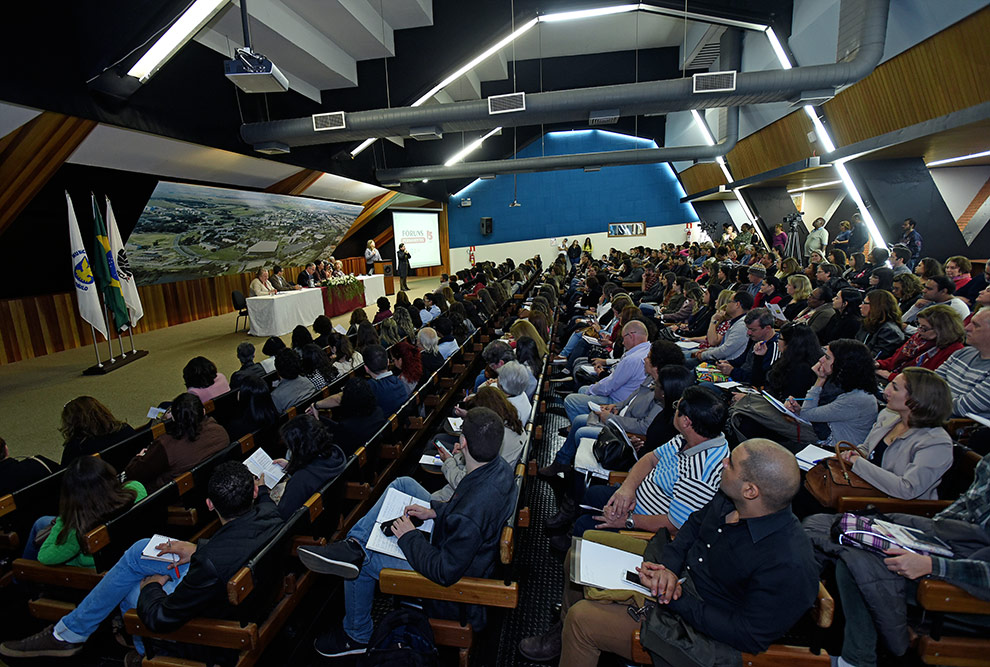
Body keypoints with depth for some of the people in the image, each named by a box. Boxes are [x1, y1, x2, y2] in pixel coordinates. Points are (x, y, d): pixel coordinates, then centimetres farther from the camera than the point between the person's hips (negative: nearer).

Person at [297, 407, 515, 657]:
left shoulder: (468, 517, -41)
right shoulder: (499, 466, -16)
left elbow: (445, 573, -29)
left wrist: (409, 537, -17)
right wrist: (434, 510, -3)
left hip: (455, 576, -8)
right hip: (452, 540, 9)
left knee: (362, 562, 6)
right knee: (403, 484, 5)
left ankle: (357, 635, 33)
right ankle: (353, 544, 5)